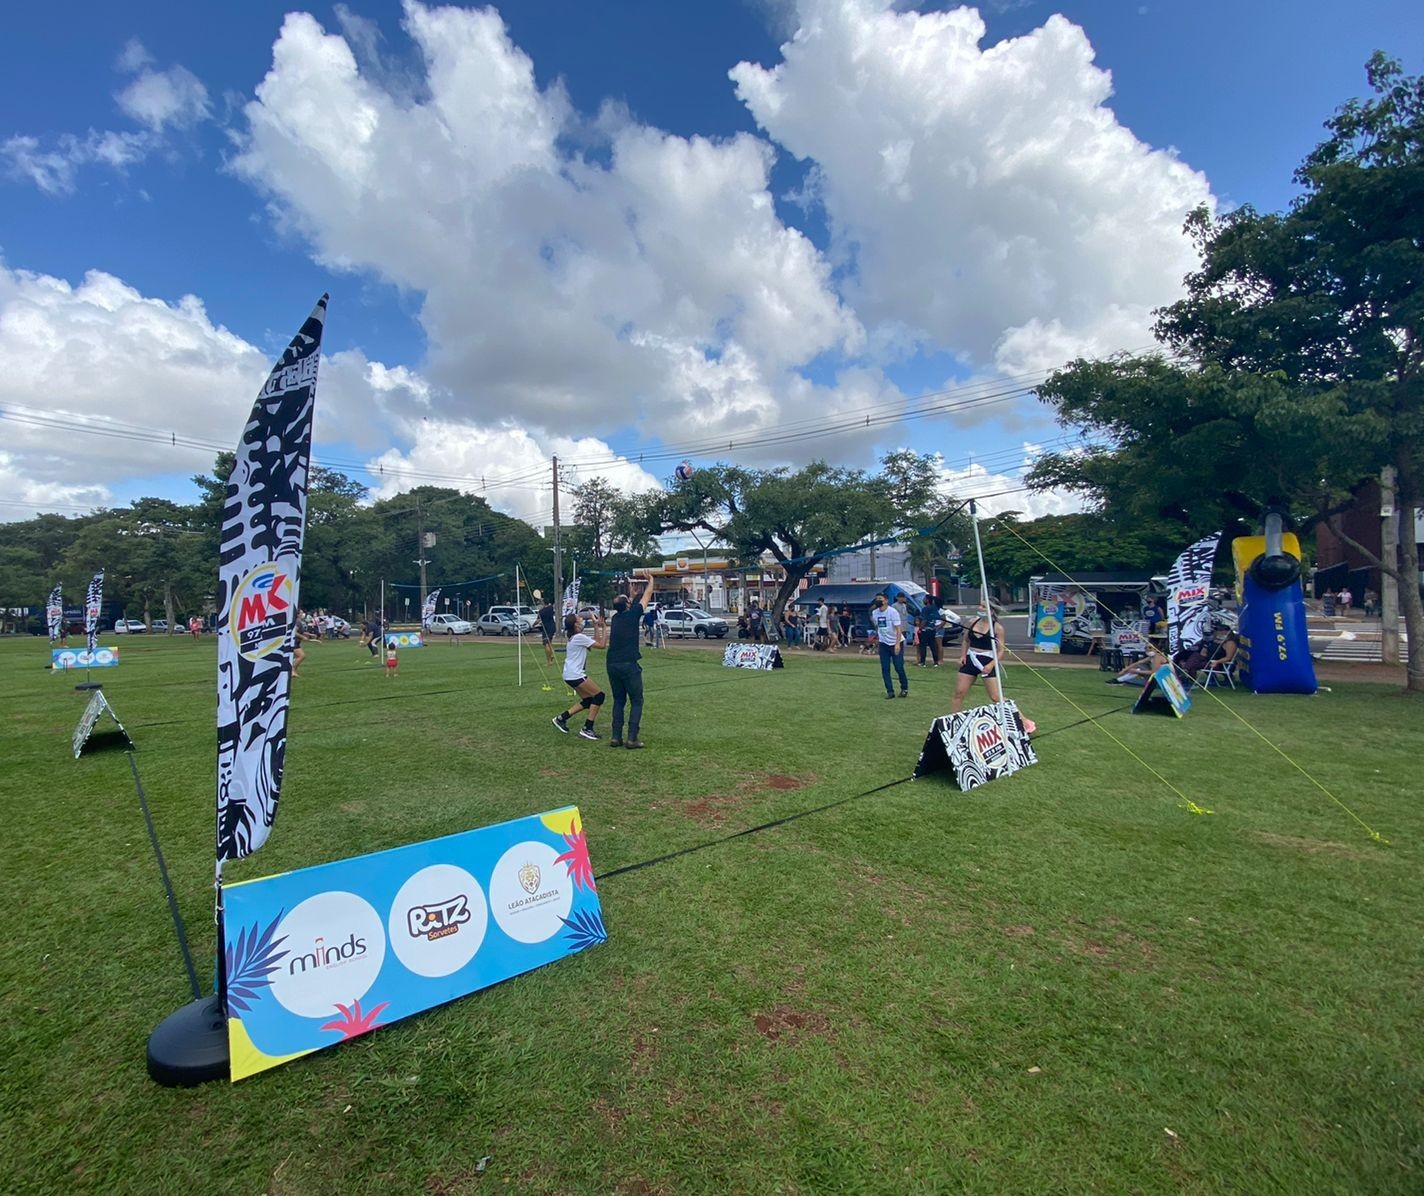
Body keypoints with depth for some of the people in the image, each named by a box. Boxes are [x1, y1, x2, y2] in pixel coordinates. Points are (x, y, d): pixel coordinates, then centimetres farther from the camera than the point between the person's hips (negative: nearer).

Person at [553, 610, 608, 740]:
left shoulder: (575, 636, 12)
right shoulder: (579, 637, -17)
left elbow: (596, 640, 14)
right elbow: (602, 645, -15)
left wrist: (596, 626, 9)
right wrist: (604, 629, -9)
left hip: (572, 675, 10)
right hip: (575, 675, -10)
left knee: (588, 701, 16)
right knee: (599, 696, -6)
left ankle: (561, 718, 20)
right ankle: (587, 729, -4)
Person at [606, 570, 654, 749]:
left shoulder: (615, 618, 12)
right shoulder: (632, 615, -3)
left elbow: (627, 605, 34)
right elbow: (647, 595, 10)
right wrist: (651, 580, 26)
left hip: (612, 665, 6)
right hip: (629, 665, -6)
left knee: (618, 701, 16)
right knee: (636, 701, 4)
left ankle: (616, 737, 11)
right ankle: (632, 738, -3)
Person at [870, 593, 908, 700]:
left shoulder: (892, 611, -16)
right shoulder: (874, 613, 1)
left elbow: (898, 629, -20)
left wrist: (897, 644, -28)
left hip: (896, 643, -5)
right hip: (884, 644, 5)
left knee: (899, 667, -3)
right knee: (885, 669, 0)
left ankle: (904, 688, 18)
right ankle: (890, 691, 8)